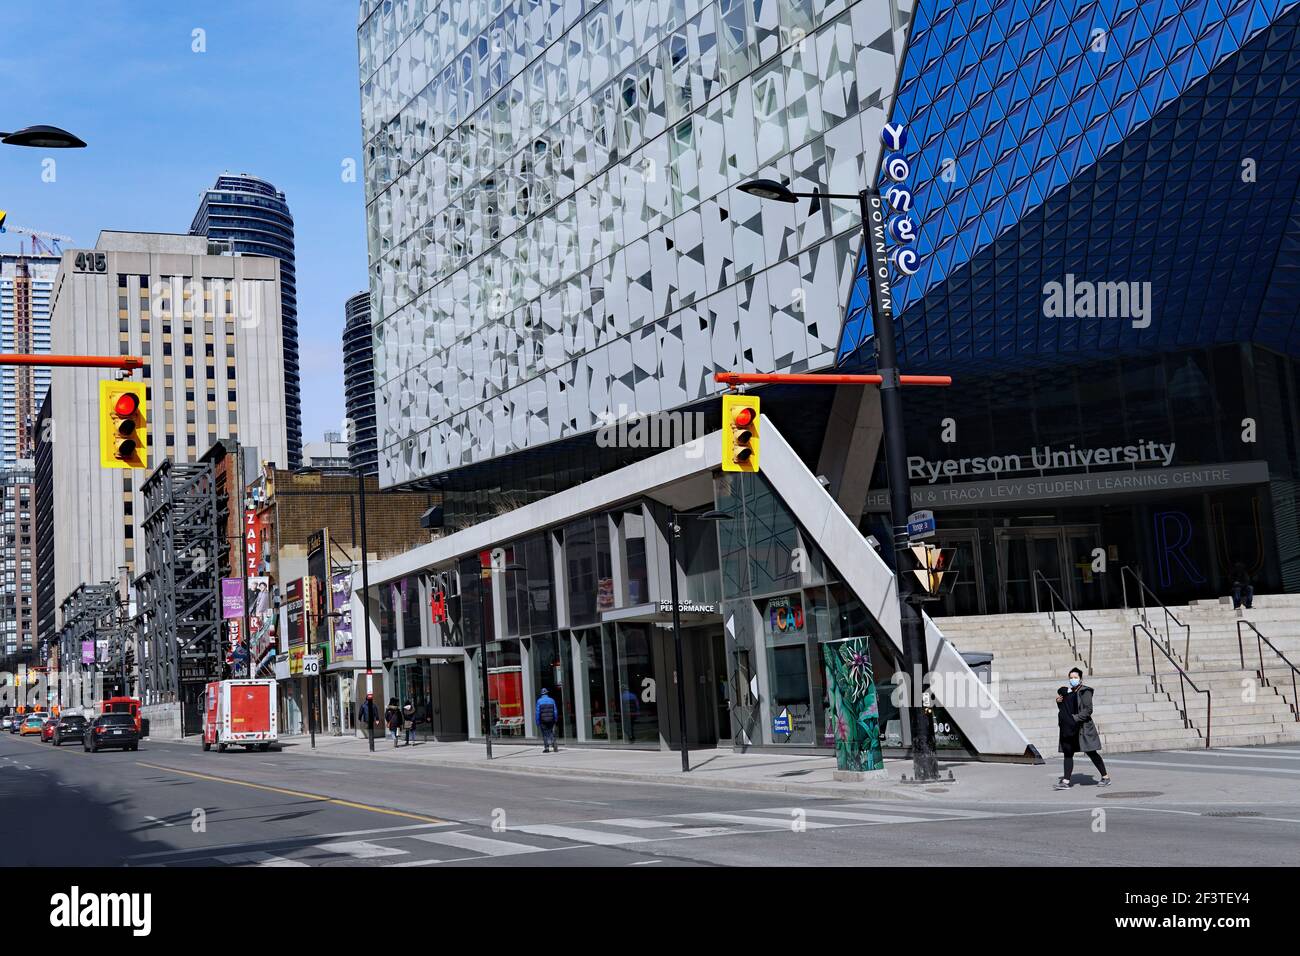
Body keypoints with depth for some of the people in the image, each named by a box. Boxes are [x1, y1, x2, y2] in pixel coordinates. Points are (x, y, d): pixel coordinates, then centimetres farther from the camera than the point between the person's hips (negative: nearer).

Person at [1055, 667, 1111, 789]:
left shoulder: (1085, 691, -6)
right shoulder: (1068, 692, 15)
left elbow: (1088, 710, -14)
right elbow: (1064, 710, 21)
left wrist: (1075, 718, -21)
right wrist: (1059, 701, 2)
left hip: (1083, 728, -7)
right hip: (1070, 729, 7)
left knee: (1091, 752, -2)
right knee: (1068, 753, 2)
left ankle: (1105, 777, 11)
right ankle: (1065, 781, 1)